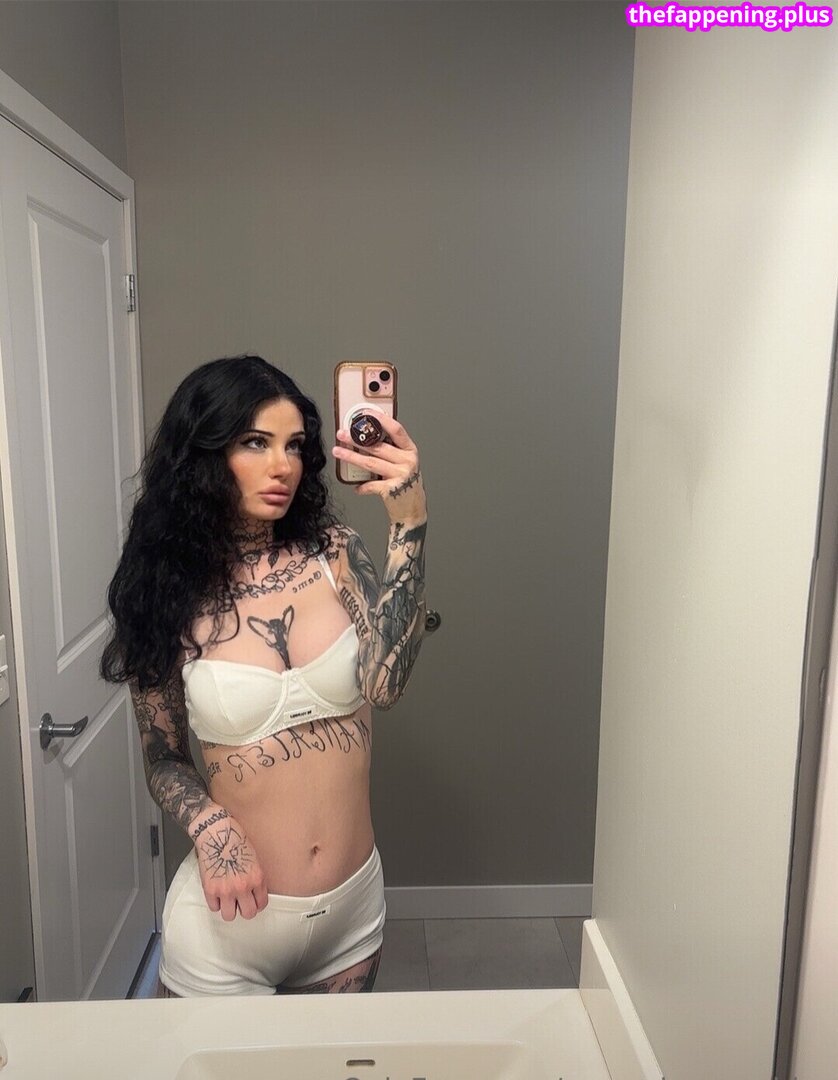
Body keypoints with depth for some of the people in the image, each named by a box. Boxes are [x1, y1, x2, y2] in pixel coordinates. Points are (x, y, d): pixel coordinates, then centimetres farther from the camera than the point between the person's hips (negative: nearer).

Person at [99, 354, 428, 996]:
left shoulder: (333, 552, -7)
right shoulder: (166, 594, -8)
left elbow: (383, 684, -22)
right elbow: (163, 758, 0)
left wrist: (409, 526, -29)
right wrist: (210, 827, -20)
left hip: (355, 902, 2)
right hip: (234, 913, -2)